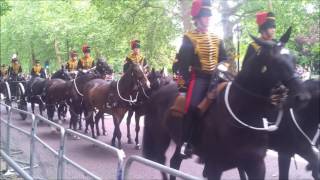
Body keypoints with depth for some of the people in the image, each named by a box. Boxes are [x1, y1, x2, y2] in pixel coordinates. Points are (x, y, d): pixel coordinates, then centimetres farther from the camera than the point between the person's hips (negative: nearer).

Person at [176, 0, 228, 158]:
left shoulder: (216, 39, 16)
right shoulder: (189, 39, 1)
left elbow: (224, 60, 18)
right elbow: (183, 62, -5)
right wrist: (185, 82, -14)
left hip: (214, 78, 5)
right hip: (198, 78, -5)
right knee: (193, 107, -21)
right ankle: (186, 142, -13)